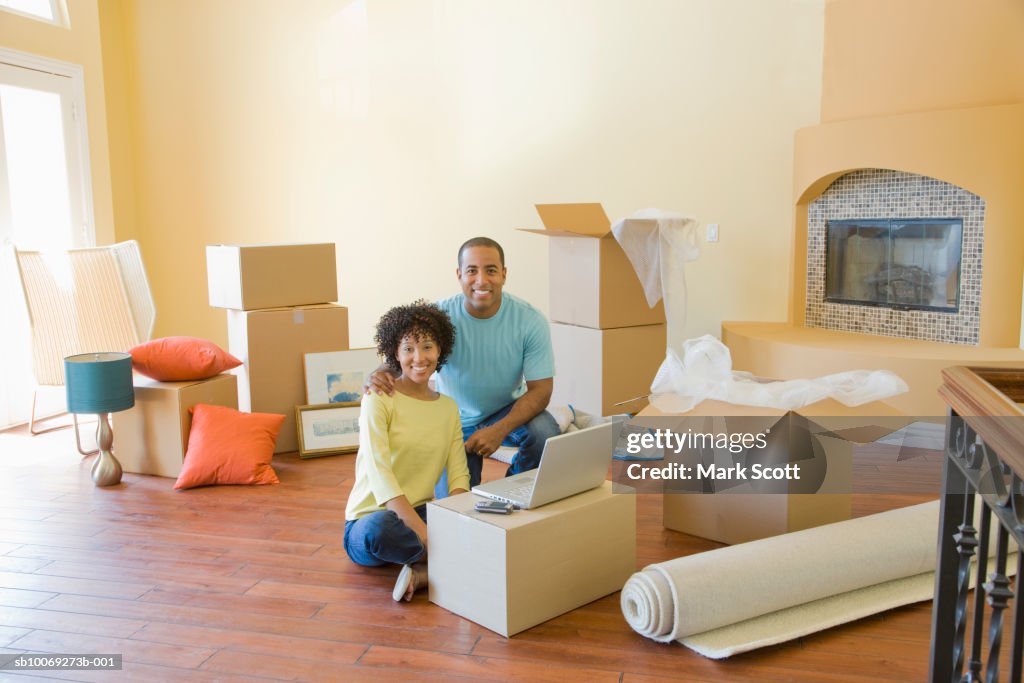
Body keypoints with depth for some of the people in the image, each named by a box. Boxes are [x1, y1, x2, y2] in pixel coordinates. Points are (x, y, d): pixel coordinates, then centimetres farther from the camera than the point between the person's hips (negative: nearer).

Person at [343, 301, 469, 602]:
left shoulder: (448, 407, 8)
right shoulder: (378, 399, -9)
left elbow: (458, 476, 0)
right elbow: (379, 474, -20)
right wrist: (423, 532, -31)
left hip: (422, 512, 4)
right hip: (369, 518, -4)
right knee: (380, 529, -39)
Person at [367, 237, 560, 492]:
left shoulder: (530, 320, -19)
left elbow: (540, 389, -17)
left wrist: (499, 430, -32)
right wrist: (380, 375, -46)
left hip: (508, 412, 0)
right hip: (454, 423, 0)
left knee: (545, 431, -30)